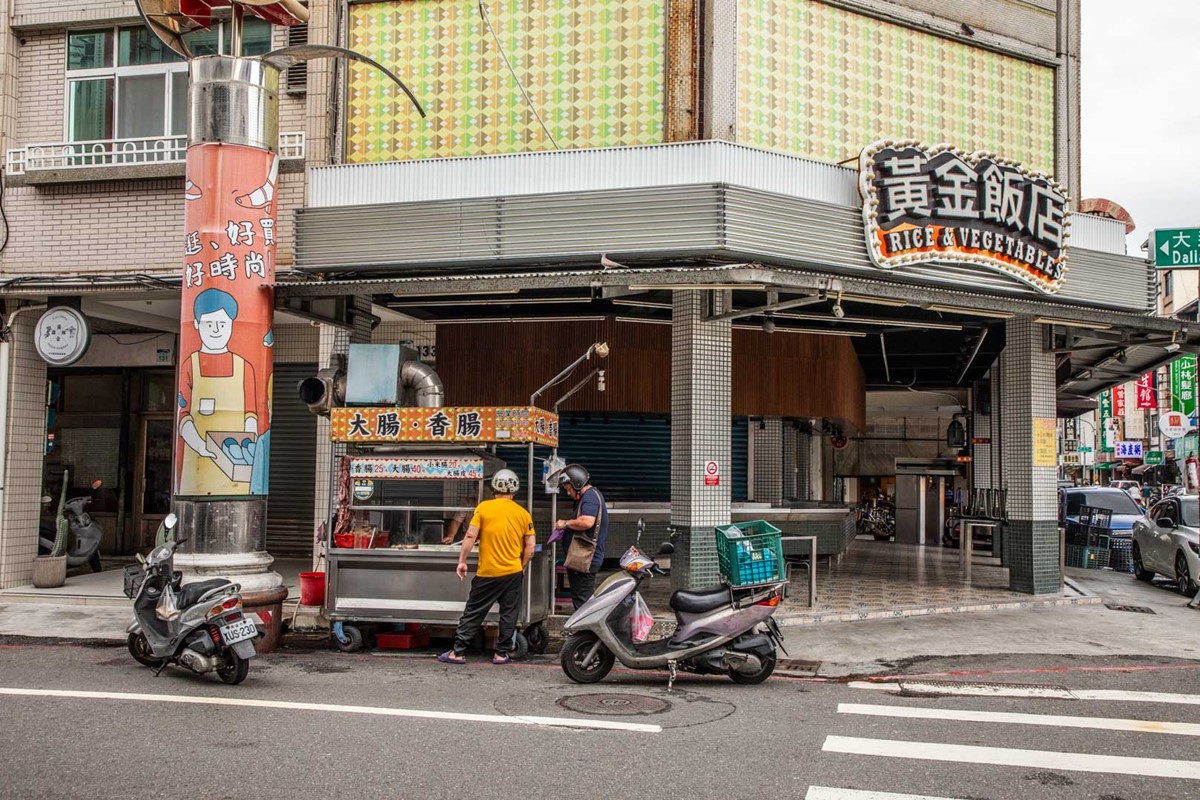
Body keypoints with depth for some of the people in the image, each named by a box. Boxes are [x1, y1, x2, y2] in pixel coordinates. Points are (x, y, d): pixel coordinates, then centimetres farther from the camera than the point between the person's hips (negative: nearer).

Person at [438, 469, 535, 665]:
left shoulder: (483, 508, -5)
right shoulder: (523, 513, 1)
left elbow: (470, 536, -8)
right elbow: (530, 546, 1)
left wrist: (462, 561, 0)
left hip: (488, 573, -1)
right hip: (513, 572, 1)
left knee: (473, 613, 6)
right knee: (508, 614, 10)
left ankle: (458, 652, 8)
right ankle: (502, 653, 13)